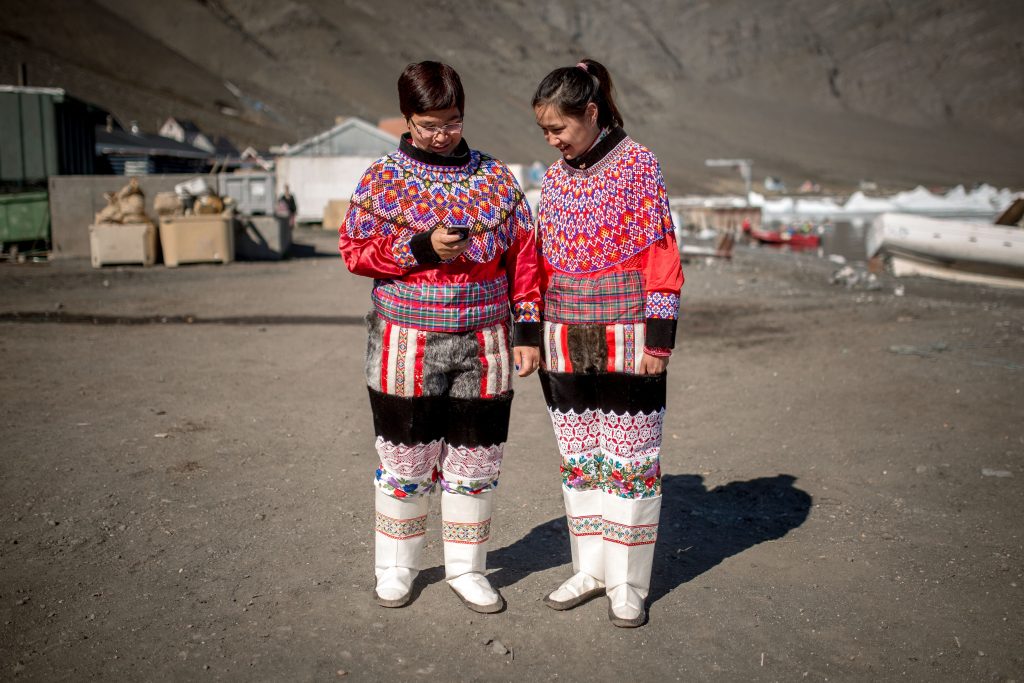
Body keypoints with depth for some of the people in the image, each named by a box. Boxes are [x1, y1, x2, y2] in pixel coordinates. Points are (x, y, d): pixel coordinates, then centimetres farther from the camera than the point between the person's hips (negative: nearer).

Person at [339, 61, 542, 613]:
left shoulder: (495, 177, 6)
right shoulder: (383, 177, 2)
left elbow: (523, 257, 7)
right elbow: (354, 250, -1)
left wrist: (528, 330, 2)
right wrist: (422, 247, -15)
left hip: (484, 346, 2)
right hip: (407, 345, -1)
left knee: (474, 462, 9)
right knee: (404, 462, 8)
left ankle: (465, 568, 27)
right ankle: (396, 568, 28)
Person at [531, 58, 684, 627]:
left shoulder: (638, 163, -4)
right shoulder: (555, 177, 11)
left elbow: (661, 256, -7)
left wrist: (658, 339, -12)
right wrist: (535, 336, 12)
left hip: (626, 336, -5)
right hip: (566, 339, 5)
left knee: (630, 459, 2)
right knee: (577, 458, 10)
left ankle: (629, 583, 15)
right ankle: (590, 569, 25)